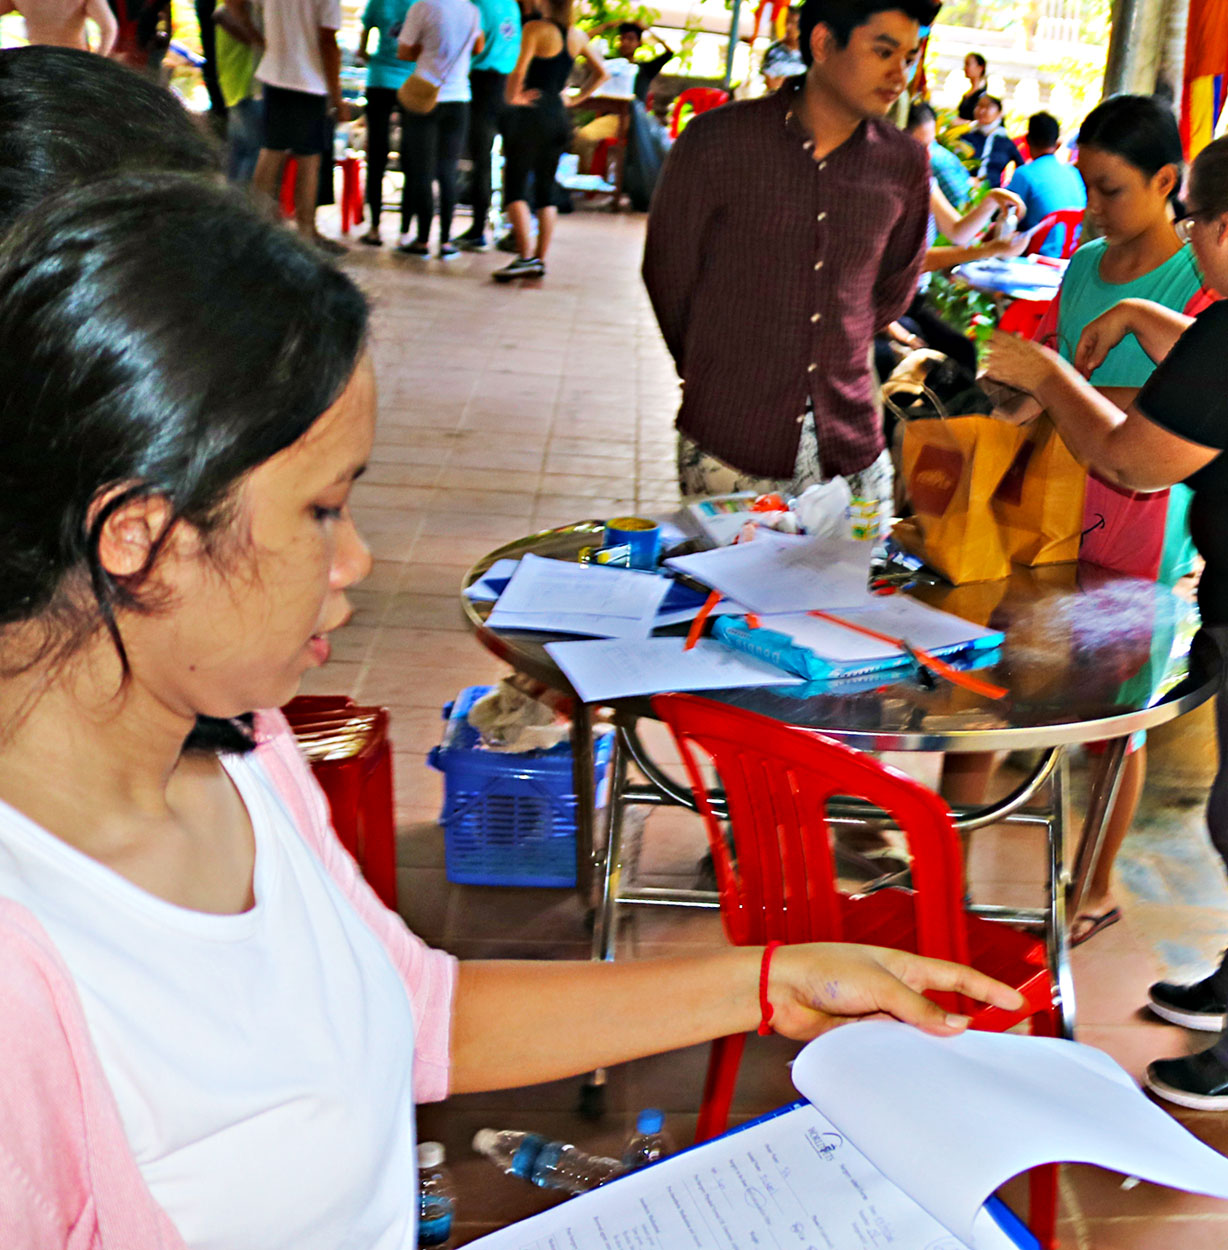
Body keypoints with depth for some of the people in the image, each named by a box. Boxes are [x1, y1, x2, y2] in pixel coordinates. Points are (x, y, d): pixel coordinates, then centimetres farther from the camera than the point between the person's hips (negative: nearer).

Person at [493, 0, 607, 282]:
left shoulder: (536, 29, -11)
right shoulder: (578, 36, 9)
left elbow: (519, 70, -20)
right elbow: (602, 72, 17)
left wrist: (512, 97, -3)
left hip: (531, 113, -6)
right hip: (559, 117, 6)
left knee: (515, 188, -5)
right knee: (546, 191, 11)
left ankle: (526, 256, -17)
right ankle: (540, 259, 11)